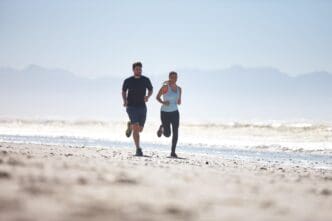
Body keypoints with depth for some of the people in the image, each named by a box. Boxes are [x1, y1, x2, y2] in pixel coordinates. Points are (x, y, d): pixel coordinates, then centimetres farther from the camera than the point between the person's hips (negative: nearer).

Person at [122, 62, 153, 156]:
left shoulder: (146, 80, 1)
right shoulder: (128, 81, -2)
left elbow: (150, 90, 15)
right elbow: (124, 91, 14)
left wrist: (148, 96, -7)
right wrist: (125, 100, -4)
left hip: (142, 107, 3)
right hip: (131, 107, -3)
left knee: (140, 129, 10)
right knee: (136, 128, -17)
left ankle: (130, 126, 46)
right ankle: (138, 149, -14)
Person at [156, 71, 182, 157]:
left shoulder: (179, 89, 5)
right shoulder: (165, 87, -10)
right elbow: (157, 97, -3)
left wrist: (179, 102, -5)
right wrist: (163, 102, -20)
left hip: (175, 112, 4)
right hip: (165, 112, -4)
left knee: (175, 133, -7)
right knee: (167, 134, -2)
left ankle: (173, 152, 3)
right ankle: (162, 128, 34)